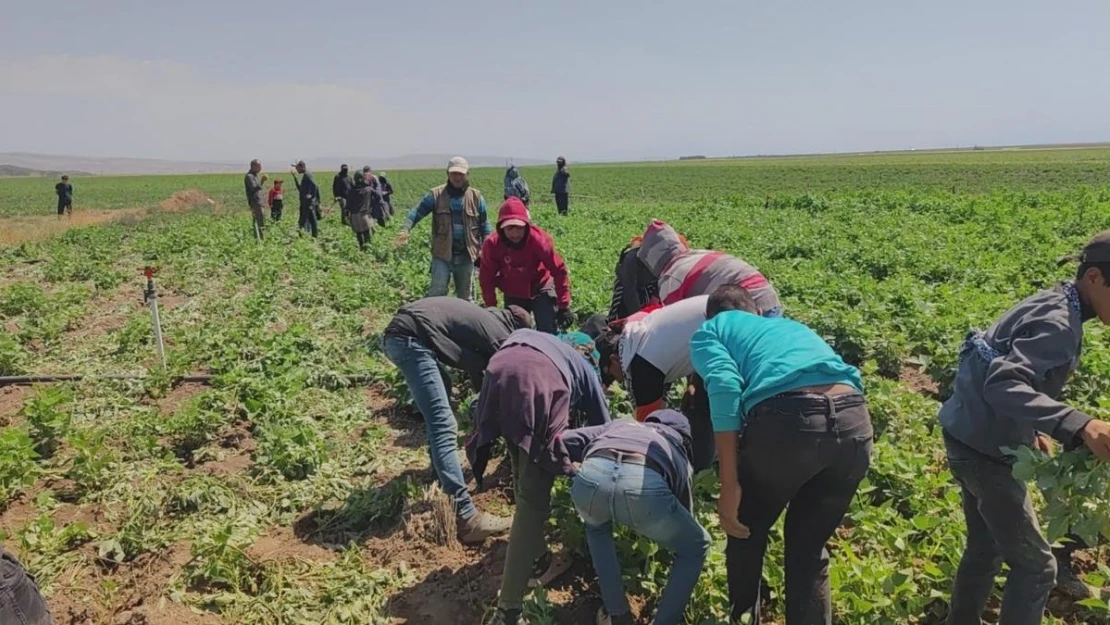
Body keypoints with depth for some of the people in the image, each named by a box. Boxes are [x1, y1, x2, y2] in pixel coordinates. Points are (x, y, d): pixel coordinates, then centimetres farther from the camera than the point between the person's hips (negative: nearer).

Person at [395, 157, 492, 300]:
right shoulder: (436, 194, -2)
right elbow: (417, 211, -8)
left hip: (466, 255, 2)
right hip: (442, 254, -2)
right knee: (437, 292, -6)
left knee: (465, 296, 14)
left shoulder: (476, 197, 3)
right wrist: (405, 229, -26)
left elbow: (484, 224, 8)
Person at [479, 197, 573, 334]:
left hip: (541, 290, -2)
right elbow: (487, 278, -7)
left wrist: (564, 306, -20)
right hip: (513, 296, 3)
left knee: (548, 333, -11)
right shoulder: (492, 244, -20)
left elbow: (559, 270, -21)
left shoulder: (539, 239, -26)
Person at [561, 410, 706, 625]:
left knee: (596, 526, 41)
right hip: (646, 484, -2)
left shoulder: (620, 425, 43)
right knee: (696, 547, 30)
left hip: (592, 475, 2)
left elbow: (565, 441, 29)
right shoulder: (680, 455, 40)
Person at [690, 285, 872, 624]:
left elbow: (724, 386, 0)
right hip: (855, 419, 5)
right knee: (810, 547, 25)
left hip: (787, 417, -5)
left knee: (746, 533, 24)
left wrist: (730, 485, -3)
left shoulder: (709, 331, 21)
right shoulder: (789, 324, 39)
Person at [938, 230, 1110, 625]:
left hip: (971, 437, 9)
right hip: (983, 448, -9)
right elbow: (1003, 386, -36)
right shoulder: (1059, 323, -22)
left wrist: (1031, 429, 11)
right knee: (1035, 565, 3)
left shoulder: (1053, 307, 7)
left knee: (985, 549, 22)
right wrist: (1078, 425, -47)